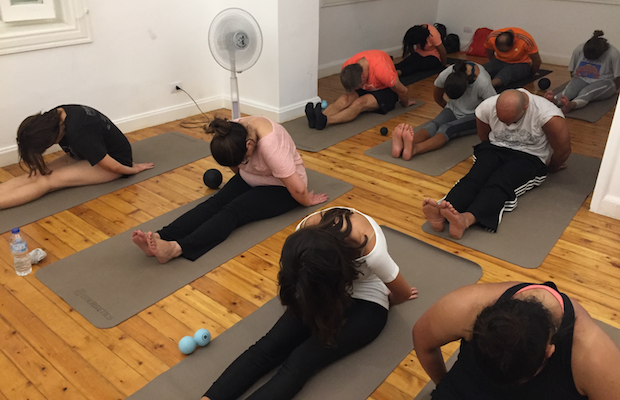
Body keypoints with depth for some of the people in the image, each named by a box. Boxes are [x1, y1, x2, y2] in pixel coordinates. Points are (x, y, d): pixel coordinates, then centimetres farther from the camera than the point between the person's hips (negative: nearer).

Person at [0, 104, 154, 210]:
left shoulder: (79, 135, -38)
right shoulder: (56, 116, -15)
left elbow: (113, 166, -24)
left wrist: (134, 169, -9)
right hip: (89, 154, 8)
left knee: (47, 181, -25)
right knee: (35, 174, -13)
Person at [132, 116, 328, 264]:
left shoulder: (270, 144, -37)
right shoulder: (234, 132, -14)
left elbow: (296, 188, -31)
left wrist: (307, 202, -15)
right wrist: (242, 175, 18)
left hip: (281, 188, -6)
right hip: (251, 179, 7)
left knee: (234, 211, -27)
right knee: (216, 202, -18)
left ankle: (176, 248, -44)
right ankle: (160, 237, -35)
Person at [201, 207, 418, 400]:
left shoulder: (372, 250, -37)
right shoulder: (306, 233, -24)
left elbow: (403, 294, -15)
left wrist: (388, 299, 4)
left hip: (367, 304, -4)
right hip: (329, 291, 5)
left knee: (302, 361, -25)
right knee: (269, 346, -19)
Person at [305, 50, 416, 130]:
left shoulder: (380, 70, -36)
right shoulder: (347, 67, -20)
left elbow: (403, 91, -20)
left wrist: (405, 104, -2)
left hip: (385, 91, -5)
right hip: (366, 89, 5)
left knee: (359, 103, -32)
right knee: (345, 99, -26)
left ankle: (325, 121, -53)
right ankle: (318, 117, -50)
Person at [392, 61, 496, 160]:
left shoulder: (483, 83, -31)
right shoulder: (445, 75, -20)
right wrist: (452, 110, 13)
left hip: (474, 116, -3)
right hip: (453, 110, 3)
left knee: (447, 128, -34)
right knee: (433, 125, -31)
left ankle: (414, 149, -64)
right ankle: (403, 145, -63)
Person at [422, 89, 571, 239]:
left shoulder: (547, 115, -20)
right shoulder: (487, 107, -10)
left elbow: (564, 150, -7)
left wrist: (551, 168, 10)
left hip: (529, 157, -3)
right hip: (495, 149, 3)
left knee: (500, 182, -34)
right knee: (476, 175, -30)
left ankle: (467, 219, -62)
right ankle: (441, 214, -56)